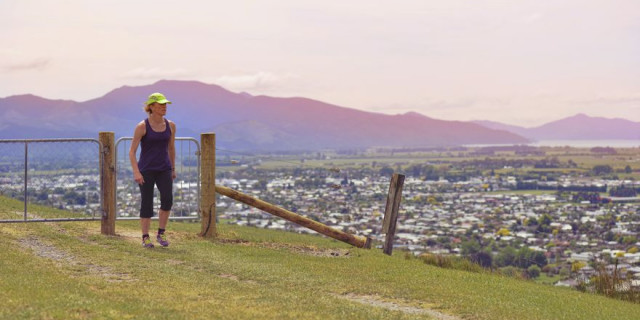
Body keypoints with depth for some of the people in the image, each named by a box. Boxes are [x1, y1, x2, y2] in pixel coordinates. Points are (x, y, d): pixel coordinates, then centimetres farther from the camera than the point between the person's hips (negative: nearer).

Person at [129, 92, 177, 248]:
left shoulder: (170, 125, 3)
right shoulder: (142, 126, -10)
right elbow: (132, 152, -9)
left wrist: (173, 169, 20)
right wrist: (136, 172, -19)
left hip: (164, 170, 3)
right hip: (146, 170, -3)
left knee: (167, 200, -16)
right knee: (146, 204, -3)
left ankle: (161, 233, 1)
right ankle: (145, 238, 12)